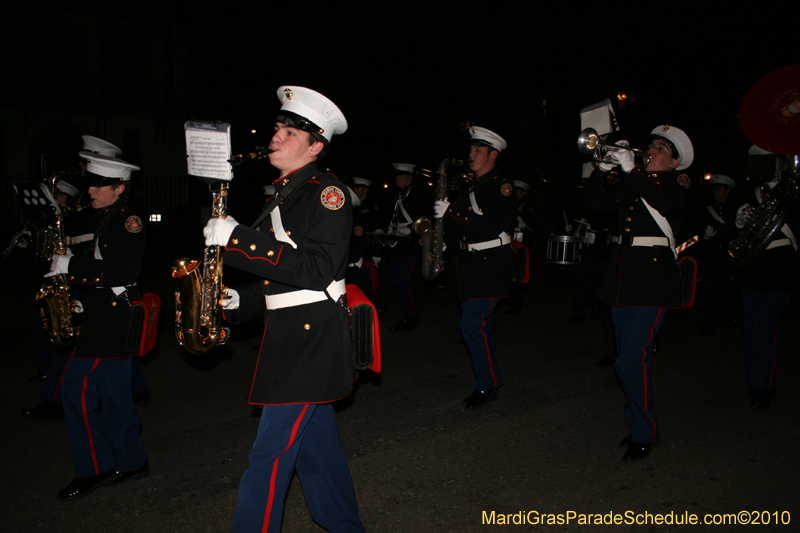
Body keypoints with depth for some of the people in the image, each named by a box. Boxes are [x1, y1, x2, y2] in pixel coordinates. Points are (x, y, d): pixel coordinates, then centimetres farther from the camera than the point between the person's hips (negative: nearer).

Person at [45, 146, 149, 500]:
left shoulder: (128, 221, -12)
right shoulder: (106, 220, 17)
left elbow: (123, 271, -23)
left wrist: (72, 266, -20)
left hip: (111, 320, -10)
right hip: (105, 316, 10)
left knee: (77, 391, -6)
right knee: (113, 394, 13)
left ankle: (95, 470, 4)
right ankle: (131, 463, 23)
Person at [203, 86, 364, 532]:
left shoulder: (327, 191, -11)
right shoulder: (284, 194, 17)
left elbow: (318, 269, -23)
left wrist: (237, 239, -24)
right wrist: (239, 301, 7)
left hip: (313, 337, -9)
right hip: (291, 333, 9)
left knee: (269, 457, -5)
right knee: (316, 442, 18)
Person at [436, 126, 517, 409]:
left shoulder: (501, 186, -9)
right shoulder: (469, 188, 16)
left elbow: (492, 227, -21)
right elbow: (459, 222, 15)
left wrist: (451, 214, -22)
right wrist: (444, 211, -6)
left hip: (491, 265, -9)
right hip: (471, 263, 9)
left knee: (473, 324, -12)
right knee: (479, 325, 13)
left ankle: (486, 385, 1)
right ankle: (492, 380, 26)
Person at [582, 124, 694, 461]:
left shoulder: (677, 185, -1)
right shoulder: (630, 185, 16)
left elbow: (665, 202, -23)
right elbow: (592, 201, 12)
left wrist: (630, 169, -23)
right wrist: (604, 168, -2)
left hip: (653, 280, -6)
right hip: (623, 275, 7)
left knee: (631, 360, -13)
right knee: (631, 358, 13)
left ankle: (645, 433, 4)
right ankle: (640, 424, 28)